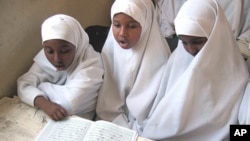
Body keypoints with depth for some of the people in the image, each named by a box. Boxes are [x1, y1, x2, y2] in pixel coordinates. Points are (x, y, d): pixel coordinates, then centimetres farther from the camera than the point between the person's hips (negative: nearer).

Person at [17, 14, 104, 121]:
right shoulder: (45, 56, -5)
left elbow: (69, 103, -27)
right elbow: (24, 85, -12)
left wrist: (42, 87, -14)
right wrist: (44, 103, -29)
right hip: (45, 117, 3)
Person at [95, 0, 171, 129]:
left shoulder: (158, 58, -15)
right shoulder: (110, 50, -4)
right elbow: (106, 100, -1)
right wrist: (117, 127, -13)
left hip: (141, 130, -3)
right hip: (112, 124, 3)